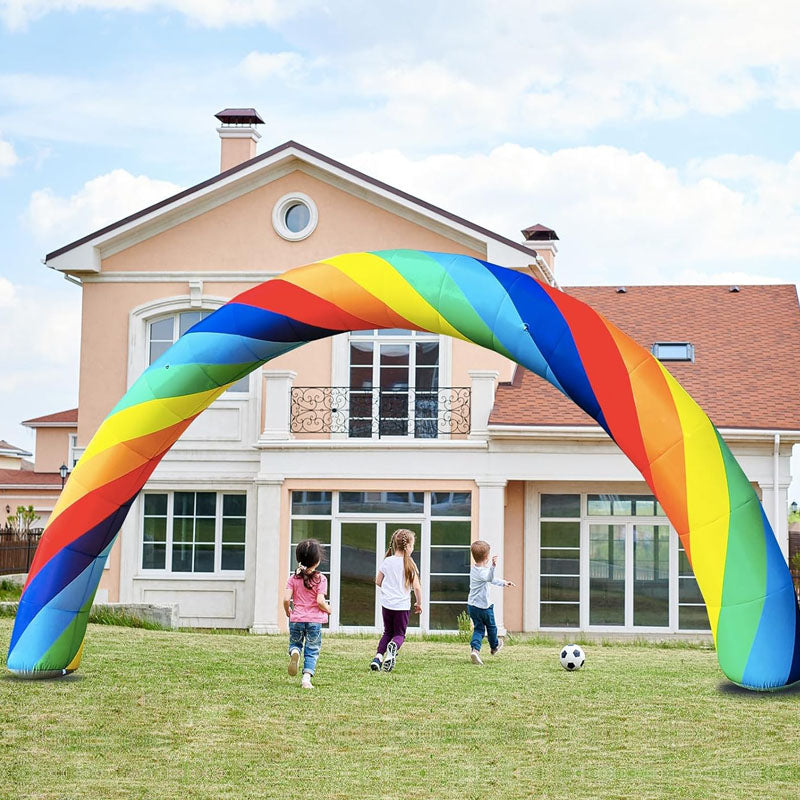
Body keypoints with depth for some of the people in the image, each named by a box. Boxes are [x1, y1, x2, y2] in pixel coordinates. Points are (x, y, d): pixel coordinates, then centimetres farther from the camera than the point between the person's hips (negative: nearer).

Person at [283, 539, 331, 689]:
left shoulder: (293, 578, 0)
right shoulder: (320, 579, -8)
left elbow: (286, 599, -6)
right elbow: (320, 601, -15)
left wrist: (288, 612, 13)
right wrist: (328, 609, 5)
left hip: (296, 619, 2)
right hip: (314, 620, -2)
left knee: (295, 642, 23)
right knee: (312, 651, 6)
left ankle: (294, 652, -11)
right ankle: (306, 678, -7)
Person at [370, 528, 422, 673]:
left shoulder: (387, 561, 0)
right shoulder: (410, 564, -7)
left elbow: (378, 581, 7)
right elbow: (416, 587, -8)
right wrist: (419, 603, 7)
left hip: (386, 603, 3)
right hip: (402, 605, -3)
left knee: (387, 632, 18)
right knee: (400, 634, 9)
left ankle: (378, 656, -4)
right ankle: (393, 646, -27)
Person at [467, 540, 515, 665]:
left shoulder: (474, 570, 8)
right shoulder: (482, 571, -23)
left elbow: (491, 579, 21)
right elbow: (489, 578, -48)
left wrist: (503, 583, 29)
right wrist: (492, 566, -63)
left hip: (472, 606, 8)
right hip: (484, 607, -8)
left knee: (478, 629, 9)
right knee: (491, 627, 17)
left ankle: (475, 649, -13)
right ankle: (494, 646, 39)